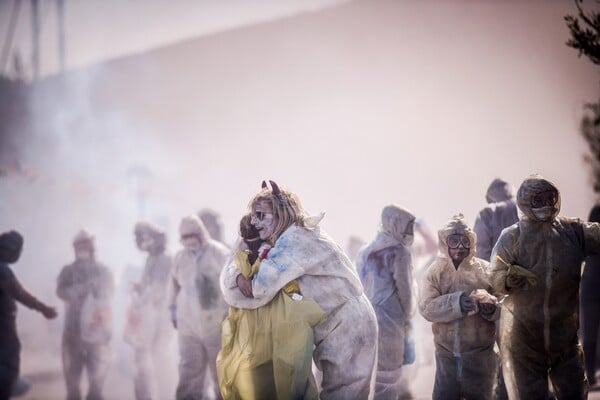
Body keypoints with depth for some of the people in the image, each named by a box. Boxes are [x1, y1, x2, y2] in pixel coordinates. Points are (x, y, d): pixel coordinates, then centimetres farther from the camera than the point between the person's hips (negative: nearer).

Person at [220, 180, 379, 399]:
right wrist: (239, 276, -8)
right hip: (339, 330, 10)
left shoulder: (295, 241, -21)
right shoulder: (285, 243, 11)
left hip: (347, 330, -10)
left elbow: (259, 290, -25)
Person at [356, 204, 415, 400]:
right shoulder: (399, 251, -5)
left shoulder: (366, 251, 15)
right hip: (388, 319, -7)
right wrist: (406, 319, 9)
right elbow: (404, 289, -5)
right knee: (387, 373, -1)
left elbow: (358, 285, 12)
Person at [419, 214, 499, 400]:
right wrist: (457, 302, -26)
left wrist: (490, 306, -27)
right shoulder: (435, 271, 1)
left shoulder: (485, 269, 0)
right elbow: (426, 307, -12)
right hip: (447, 353, 0)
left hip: (479, 352, 0)